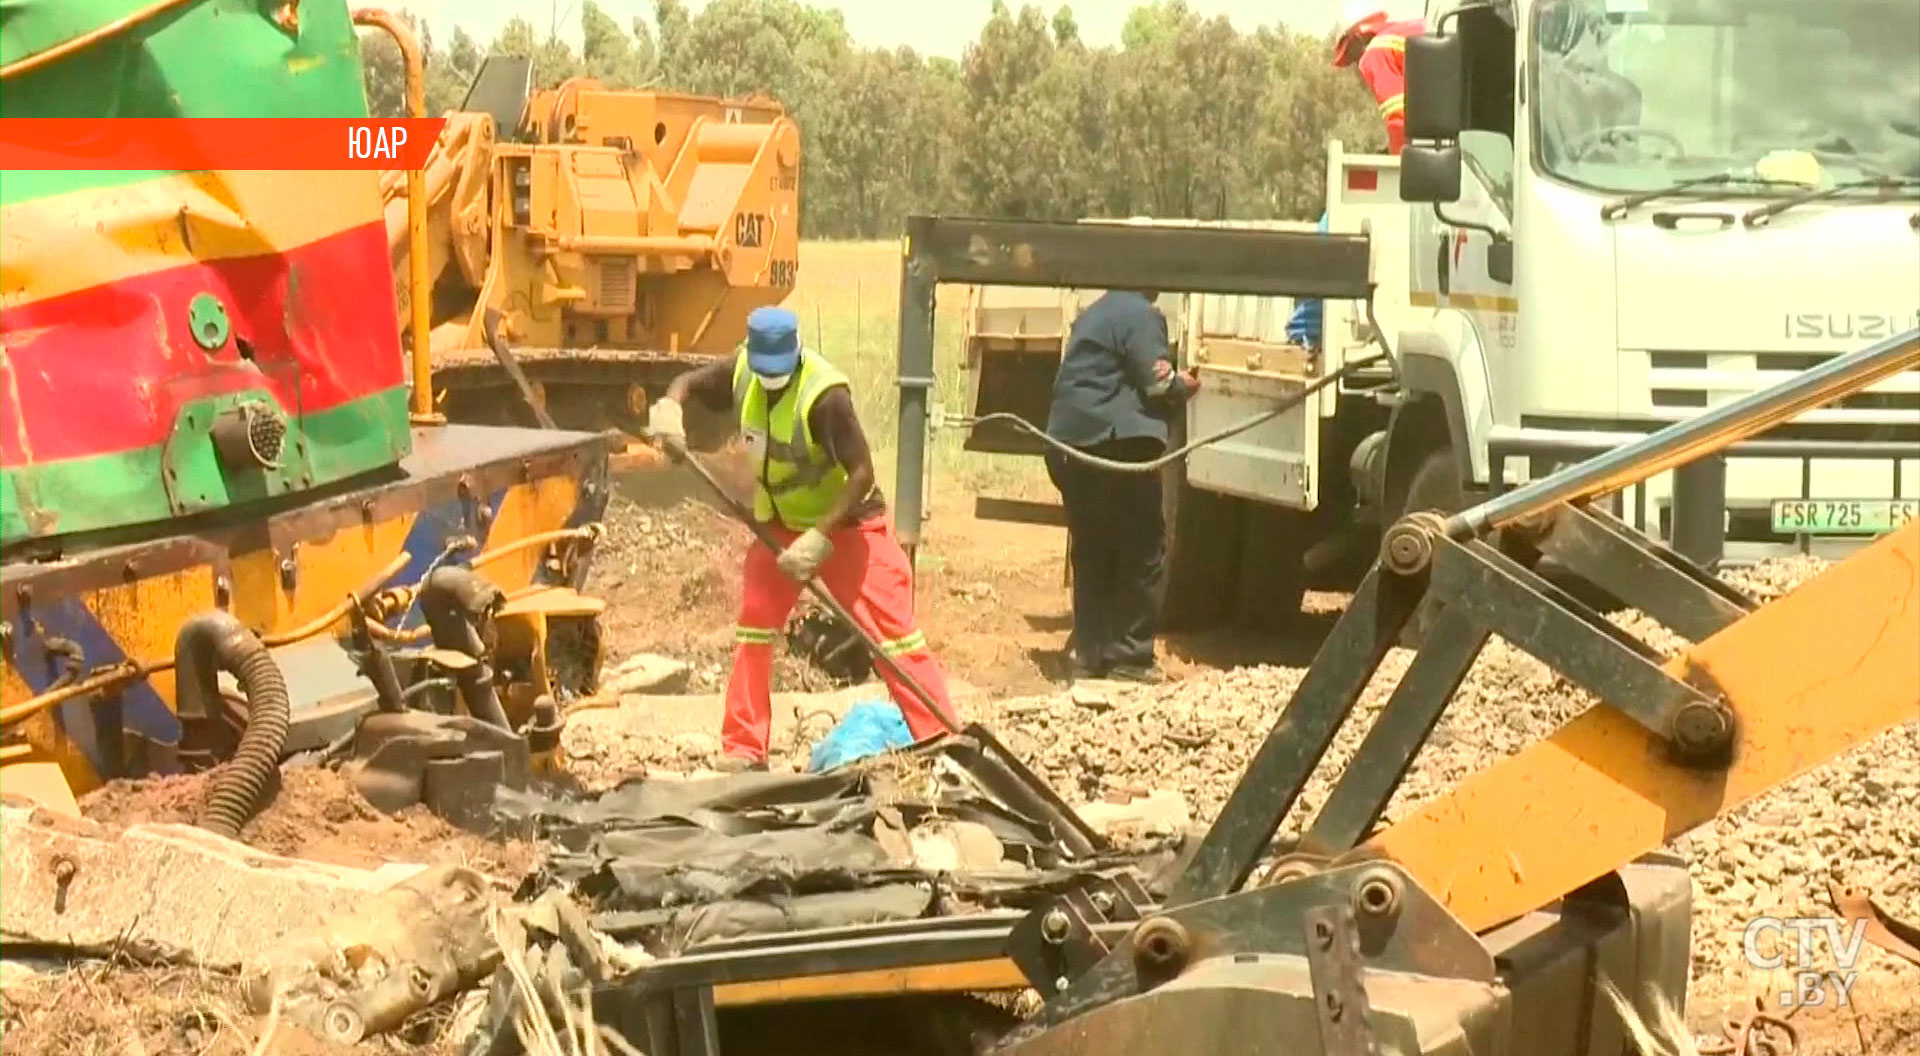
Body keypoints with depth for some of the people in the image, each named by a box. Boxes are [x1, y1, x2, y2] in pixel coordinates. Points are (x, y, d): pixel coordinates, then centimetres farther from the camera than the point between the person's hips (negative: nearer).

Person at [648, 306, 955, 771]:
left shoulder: (824, 394, -30)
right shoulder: (743, 372, -10)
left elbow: (862, 472, -29)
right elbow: (688, 382, 8)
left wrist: (818, 537, -33)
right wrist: (670, 407, -16)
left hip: (846, 524, -6)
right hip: (778, 523, 6)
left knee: (892, 631, -10)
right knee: (752, 629, 4)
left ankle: (944, 743, -8)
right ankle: (742, 753, 13)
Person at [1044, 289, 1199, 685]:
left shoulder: (1094, 314, 21)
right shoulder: (1141, 314, -7)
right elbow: (1158, 381, -13)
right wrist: (1186, 386, 7)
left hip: (1071, 445, 9)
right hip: (1119, 443, -9)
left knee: (1091, 552, 12)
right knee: (1142, 550, -1)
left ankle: (1089, 651, 12)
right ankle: (1129, 656, -2)